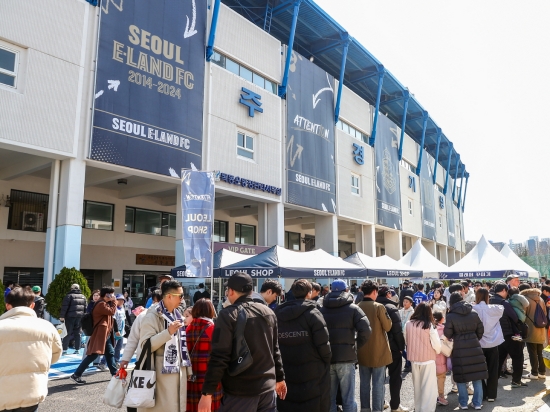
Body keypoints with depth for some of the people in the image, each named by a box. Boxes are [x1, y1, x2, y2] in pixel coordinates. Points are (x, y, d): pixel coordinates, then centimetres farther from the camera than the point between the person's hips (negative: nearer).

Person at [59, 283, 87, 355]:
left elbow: (64, 307, -10)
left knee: (68, 333, 0)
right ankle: (77, 349, 11)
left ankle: (64, 350, -2)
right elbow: (85, 308, 13)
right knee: (77, 333, 11)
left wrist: (62, 316, -6)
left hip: (70, 317, -4)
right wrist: (83, 316, 18)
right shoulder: (83, 297, 12)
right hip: (80, 317, 4)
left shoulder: (69, 296, -4)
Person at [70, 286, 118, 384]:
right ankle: (76, 375, -4)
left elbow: (110, 314, 20)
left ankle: (114, 373, 24)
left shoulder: (105, 303, 15)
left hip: (106, 334, 10)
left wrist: (112, 302, 10)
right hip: (100, 334, -10)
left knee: (110, 353, 15)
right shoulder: (101, 304, -16)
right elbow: (112, 311, -22)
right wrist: (114, 301, -12)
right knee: (93, 355, -10)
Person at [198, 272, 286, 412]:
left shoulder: (228, 315, -13)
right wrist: (280, 378, 22)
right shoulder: (268, 312, 5)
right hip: (268, 387, 6)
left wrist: (207, 393, -14)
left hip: (240, 391, -5)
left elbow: (219, 357, -18)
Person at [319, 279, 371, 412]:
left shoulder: (321, 310, 7)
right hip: (346, 357, -3)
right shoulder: (353, 308, -1)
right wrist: (356, 347, 1)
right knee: (348, 398, 6)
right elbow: (366, 331, -12)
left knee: (329, 398, 12)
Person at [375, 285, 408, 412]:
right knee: (395, 376, 4)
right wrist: (401, 346, -8)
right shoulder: (391, 308, -13)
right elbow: (397, 330, -17)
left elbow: (372, 327, 8)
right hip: (392, 347, -6)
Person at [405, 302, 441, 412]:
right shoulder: (429, 325, -15)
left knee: (417, 384, 17)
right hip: (428, 358, -4)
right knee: (428, 386, 6)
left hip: (414, 358, 4)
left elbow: (406, 341, 2)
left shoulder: (408, 324, -6)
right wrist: (438, 351, 10)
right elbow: (436, 344, -12)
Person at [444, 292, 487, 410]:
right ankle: (477, 403, 19)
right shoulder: (473, 313, 3)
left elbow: (447, 334, -5)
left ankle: (463, 403, 15)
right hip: (474, 346, 3)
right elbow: (480, 330, 9)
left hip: (459, 348, -3)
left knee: (461, 377, 7)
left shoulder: (451, 316, -8)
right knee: (476, 376, 12)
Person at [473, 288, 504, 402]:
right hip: (493, 343, 1)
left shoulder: (473, 310, -14)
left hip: (478, 344, -1)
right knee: (492, 370, 12)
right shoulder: (494, 309, -9)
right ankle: (491, 395, 18)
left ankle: (482, 394, 16)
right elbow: (502, 308, 10)